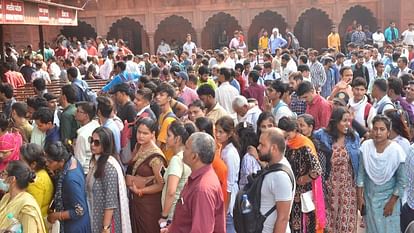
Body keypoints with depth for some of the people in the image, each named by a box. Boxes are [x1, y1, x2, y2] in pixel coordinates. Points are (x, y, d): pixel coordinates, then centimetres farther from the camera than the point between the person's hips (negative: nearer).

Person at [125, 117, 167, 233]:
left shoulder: (155, 156, -22)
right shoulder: (137, 147, -1)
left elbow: (161, 185, -18)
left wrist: (140, 191, -16)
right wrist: (129, 181, -1)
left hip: (149, 202, -7)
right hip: (134, 199, 7)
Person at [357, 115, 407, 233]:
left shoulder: (397, 150, -17)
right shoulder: (366, 146, -11)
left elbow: (402, 180, -10)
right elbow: (361, 172, -1)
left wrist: (392, 202, -8)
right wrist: (359, 196, 1)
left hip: (388, 196, -2)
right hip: (369, 195, 2)